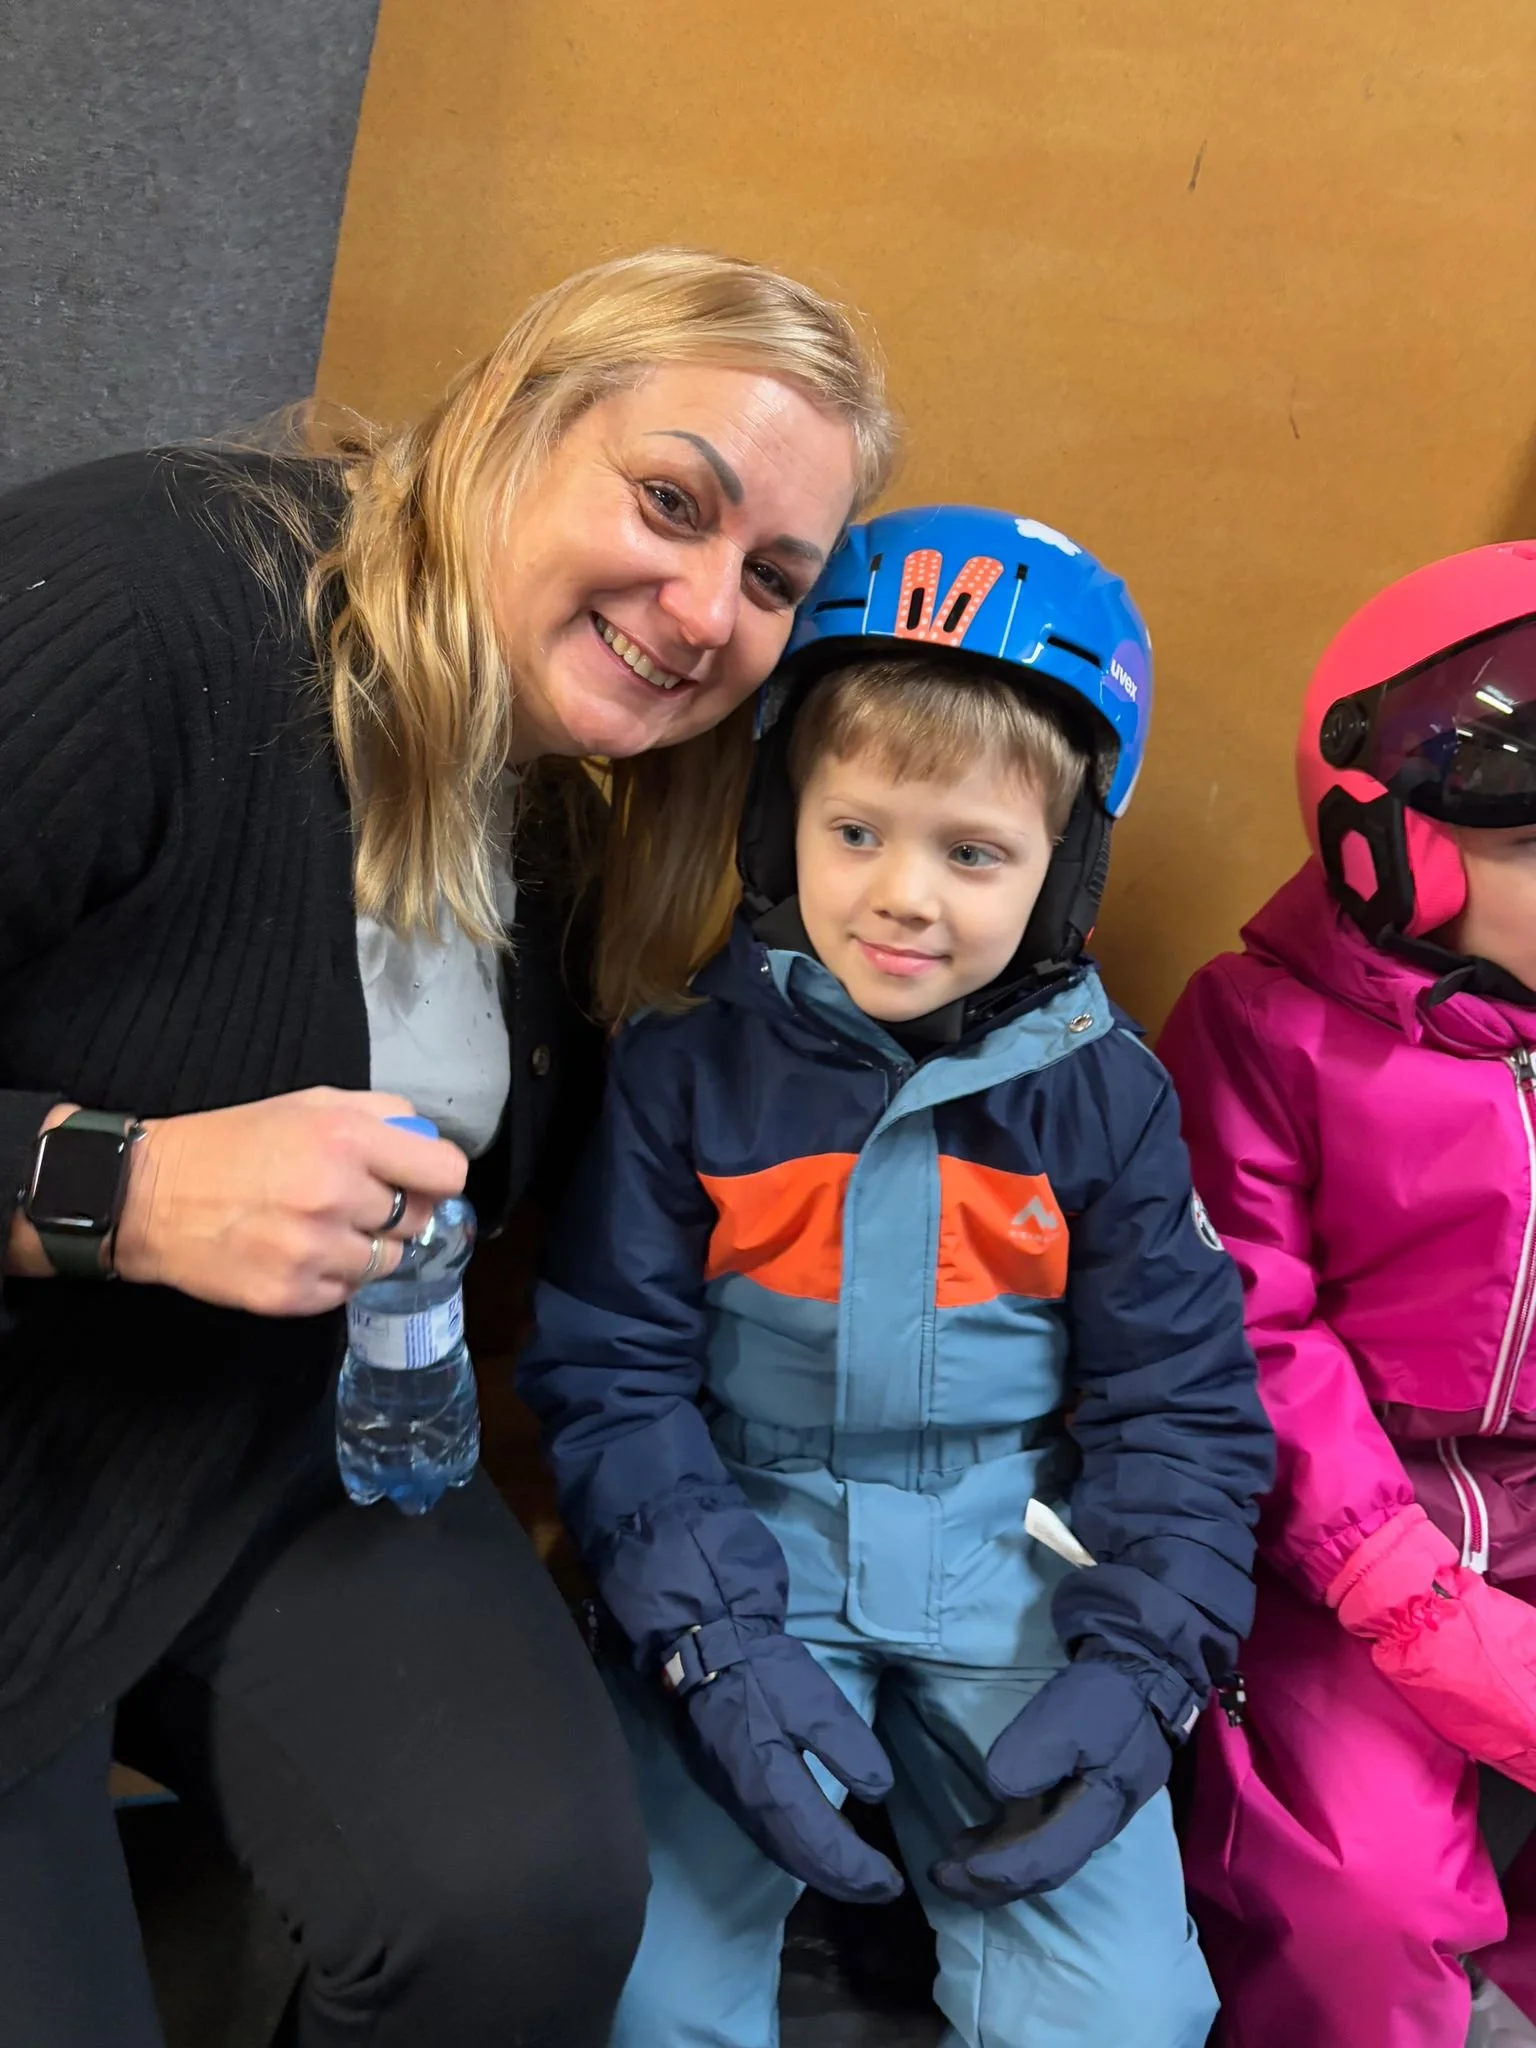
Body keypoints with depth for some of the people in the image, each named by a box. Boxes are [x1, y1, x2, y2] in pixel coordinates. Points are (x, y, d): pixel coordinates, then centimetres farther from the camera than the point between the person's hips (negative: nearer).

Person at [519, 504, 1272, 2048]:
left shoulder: (1105, 1097, -1)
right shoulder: (684, 1070, -5)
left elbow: (1181, 1412, 2)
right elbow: (610, 1381, -4)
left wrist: (1135, 1675, -9)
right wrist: (717, 1649, -14)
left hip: (1016, 1587, 1)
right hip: (751, 1561, 0)